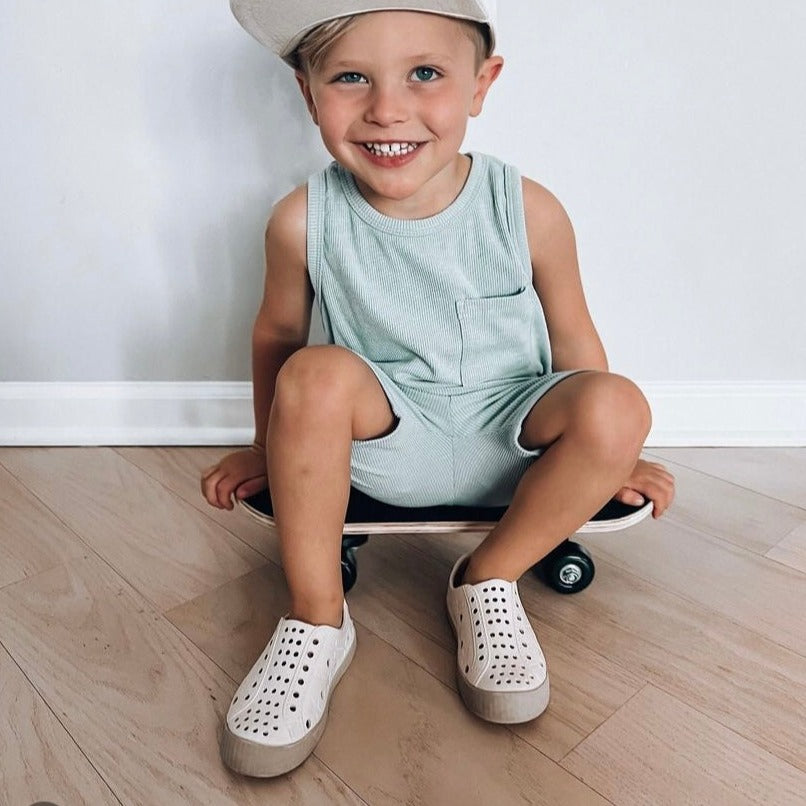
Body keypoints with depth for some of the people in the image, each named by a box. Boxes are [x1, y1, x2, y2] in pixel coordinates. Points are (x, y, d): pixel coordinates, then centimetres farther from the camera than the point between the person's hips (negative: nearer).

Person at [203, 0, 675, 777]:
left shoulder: (529, 211, -14)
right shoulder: (303, 222, -14)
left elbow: (571, 336, 0)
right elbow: (276, 333, 3)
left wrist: (608, 453, 9)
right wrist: (271, 450, 14)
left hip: (507, 443, 1)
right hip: (381, 442, 0)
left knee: (619, 405, -26)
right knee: (317, 374, -31)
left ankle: (489, 579, -5)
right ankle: (316, 621, -14)